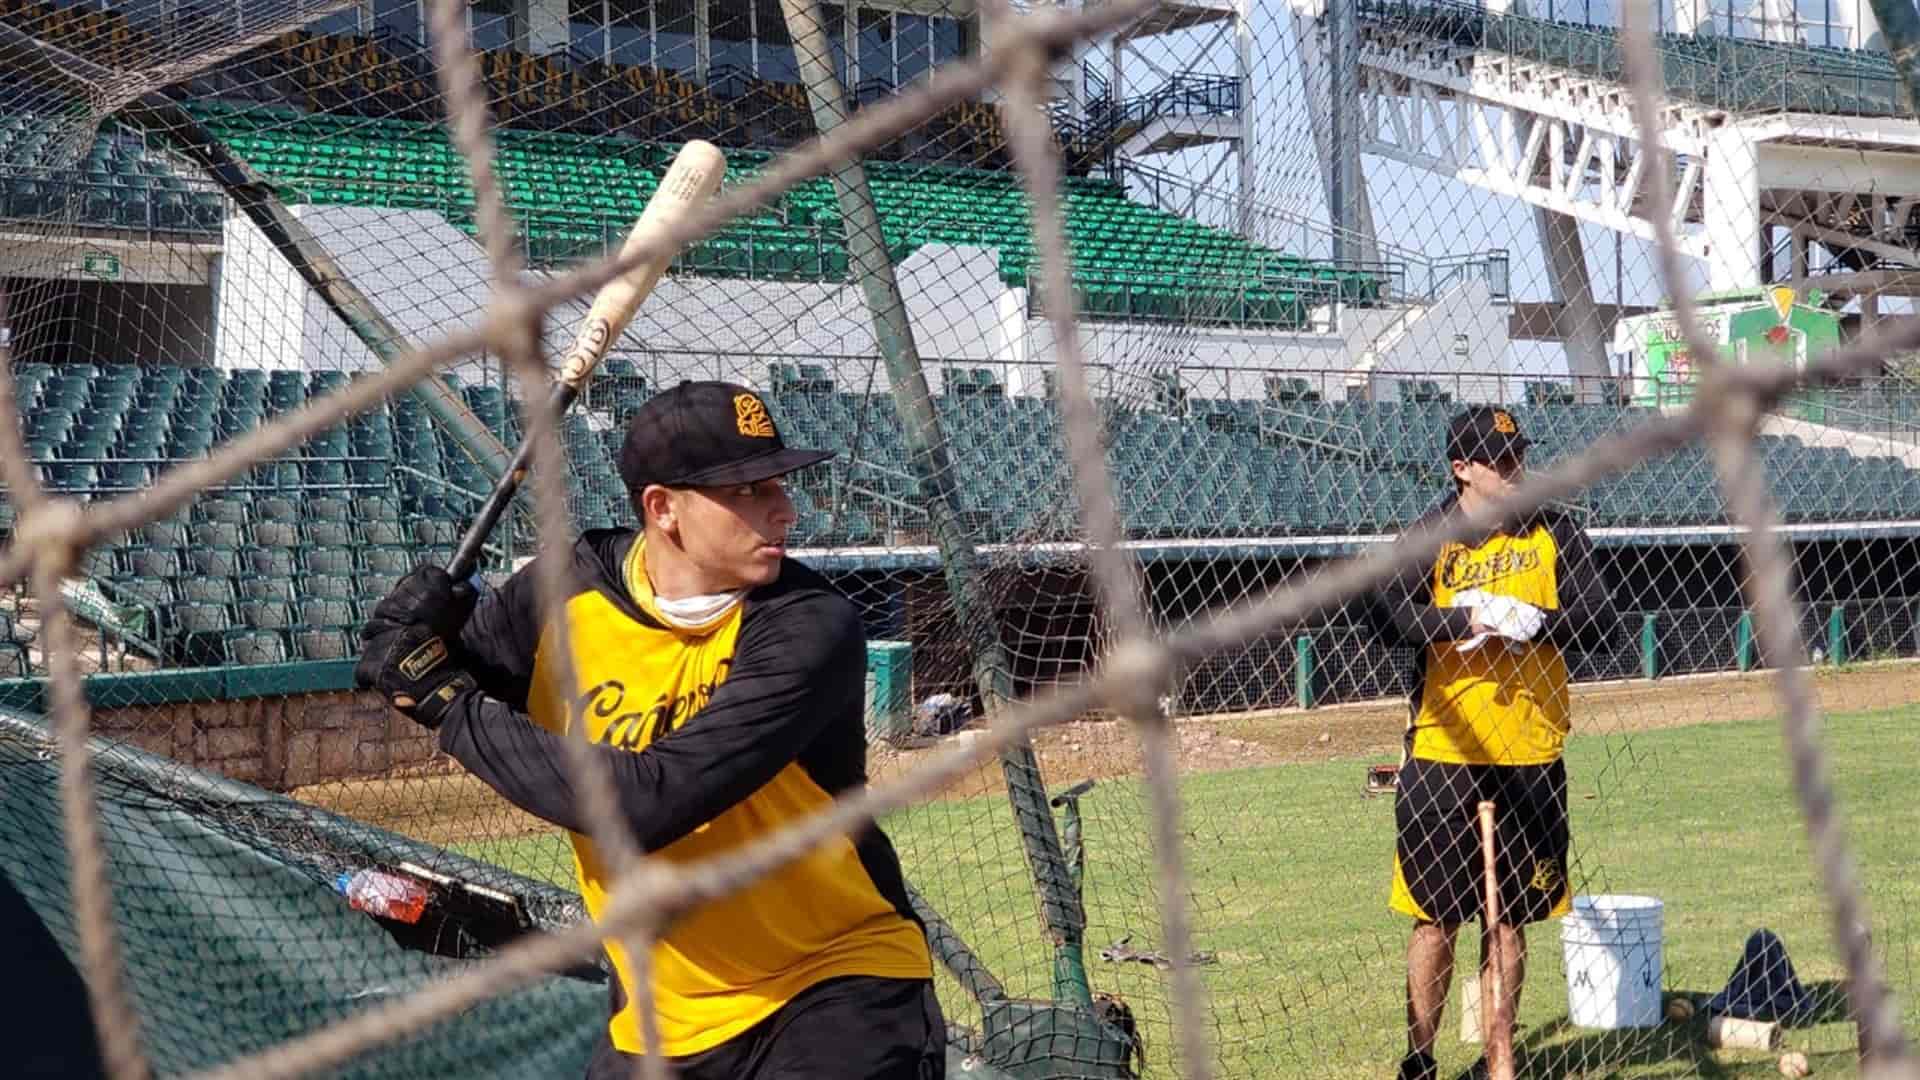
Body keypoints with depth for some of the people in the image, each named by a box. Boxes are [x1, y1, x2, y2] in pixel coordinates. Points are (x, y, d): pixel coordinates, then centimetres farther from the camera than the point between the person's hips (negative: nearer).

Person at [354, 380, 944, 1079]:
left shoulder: (811, 628, -21)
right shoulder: (568, 592, -5)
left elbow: (645, 801, -29)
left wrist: (455, 706, -21)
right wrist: (417, 633, -13)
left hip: (836, 988, -4)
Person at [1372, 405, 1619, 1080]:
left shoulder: (1554, 532, 5)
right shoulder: (1430, 537, -1)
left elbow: (1601, 624, -1)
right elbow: (1388, 617, -15)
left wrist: (1535, 619, -16)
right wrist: (1471, 618, -25)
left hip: (1531, 756, 2)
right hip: (1444, 752, -2)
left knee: (1511, 916, 8)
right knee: (1436, 916, 4)